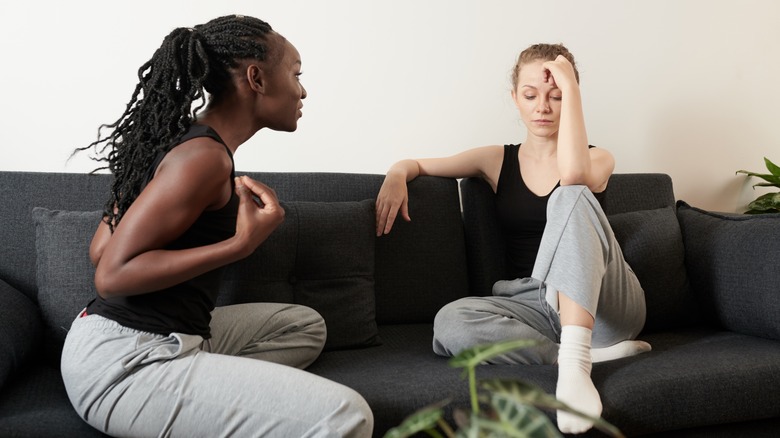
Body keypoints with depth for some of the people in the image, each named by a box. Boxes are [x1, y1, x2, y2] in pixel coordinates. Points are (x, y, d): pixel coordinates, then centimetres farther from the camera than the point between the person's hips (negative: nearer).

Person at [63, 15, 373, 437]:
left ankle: (194, 404, 3)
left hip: (161, 337, 10)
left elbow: (100, 251, 12)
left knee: (304, 326, 24)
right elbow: (111, 273, -20)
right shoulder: (204, 155, -16)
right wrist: (240, 244, -21)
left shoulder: (182, 137, 12)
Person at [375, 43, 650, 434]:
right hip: (535, 307, 2)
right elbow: (417, 164, 19)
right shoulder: (497, 161, 12)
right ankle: (587, 353, -26)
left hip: (605, 305, -1)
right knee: (450, 322, -31)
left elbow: (573, 175, -22)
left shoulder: (598, 159, 5)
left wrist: (570, 86, -15)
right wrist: (397, 174, -6)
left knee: (571, 195, -30)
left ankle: (575, 358, -40)